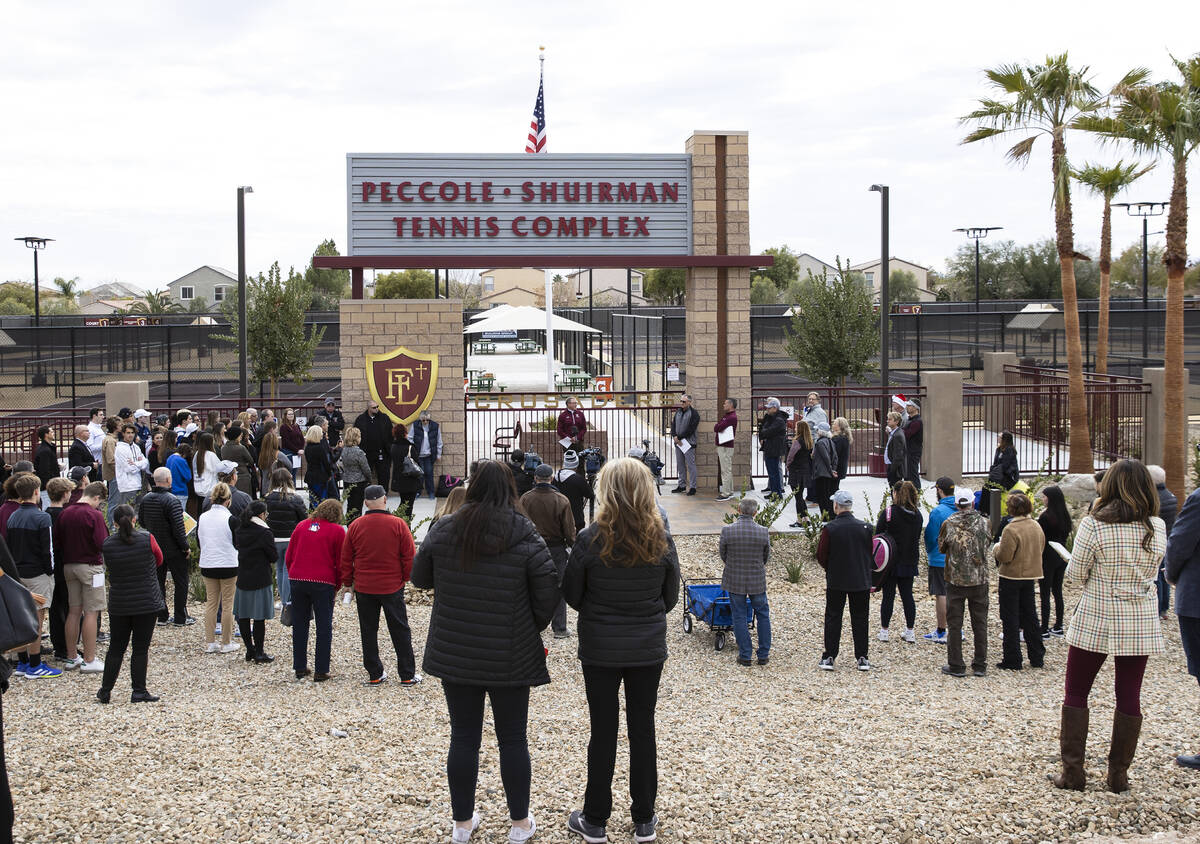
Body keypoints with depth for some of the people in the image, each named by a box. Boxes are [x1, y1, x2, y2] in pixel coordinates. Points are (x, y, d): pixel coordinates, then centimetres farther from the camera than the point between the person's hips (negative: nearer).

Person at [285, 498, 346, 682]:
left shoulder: (302, 526, 10)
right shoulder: (337, 531, -1)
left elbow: (288, 556, 12)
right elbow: (340, 563, 0)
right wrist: (336, 586, 10)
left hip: (297, 580, 4)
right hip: (323, 583, -4)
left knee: (299, 625, 12)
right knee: (324, 627, 4)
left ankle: (300, 668, 17)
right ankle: (321, 671, 4)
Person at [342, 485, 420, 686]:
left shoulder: (355, 526, -3)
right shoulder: (398, 524, -9)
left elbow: (346, 559, 3)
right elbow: (409, 556, -5)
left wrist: (348, 583, 14)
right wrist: (406, 578, 10)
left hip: (363, 588, 1)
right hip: (392, 587, -1)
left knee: (368, 632, 11)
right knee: (400, 631, 7)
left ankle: (375, 675, 14)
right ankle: (408, 675, 9)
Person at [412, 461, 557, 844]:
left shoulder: (442, 531, -6)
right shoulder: (526, 537, -11)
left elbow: (419, 578, 6)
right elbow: (548, 594, -9)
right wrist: (531, 628, 8)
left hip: (454, 654, 2)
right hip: (510, 657, -2)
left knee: (463, 738, 12)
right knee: (513, 739, 10)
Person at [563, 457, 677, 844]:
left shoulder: (591, 539, -16)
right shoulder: (662, 540, -8)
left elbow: (571, 595, -6)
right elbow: (671, 597, 2)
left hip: (600, 649, -2)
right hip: (648, 649, 2)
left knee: (602, 731, 8)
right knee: (642, 728, 12)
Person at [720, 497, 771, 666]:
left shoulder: (727, 531, -14)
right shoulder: (763, 532, -12)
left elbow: (724, 557, -2)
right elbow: (766, 559, 0)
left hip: (735, 580, -1)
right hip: (757, 580, 1)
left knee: (739, 617, 10)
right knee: (763, 615, 17)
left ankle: (745, 656, 13)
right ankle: (763, 654, 21)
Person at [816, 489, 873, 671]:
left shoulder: (830, 528, -12)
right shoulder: (865, 527, -4)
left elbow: (821, 555, -7)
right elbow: (871, 553, 6)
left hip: (836, 581, -2)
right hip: (861, 581, 2)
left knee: (833, 618, 7)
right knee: (860, 619, 10)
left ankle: (829, 657, 7)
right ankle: (862, 658, 11)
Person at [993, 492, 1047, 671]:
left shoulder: (1011, 530, -21)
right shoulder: (1037, 526, 2)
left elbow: (1004, 556, -22)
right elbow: (1041, 549, 13)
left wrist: (997, 548, -3)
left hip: (1011, 578, -7)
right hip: (1031, 575, 7)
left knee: (1010, 619, 2)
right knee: (1030, 616, 17)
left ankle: (1012, 661, 4)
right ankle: (1037, 657, 22)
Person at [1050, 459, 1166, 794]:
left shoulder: (1093, 525, -14)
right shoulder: (1157, 527, -3)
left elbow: (1075, 574, -8)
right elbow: (1151, 571, 10)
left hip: (1095, 621, -3)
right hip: (1141, 624, 3)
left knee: (1076, 693, 8)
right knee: (1129, 696, 9)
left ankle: (1072, 771, 6)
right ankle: (1118, 774, 13)